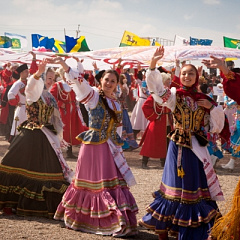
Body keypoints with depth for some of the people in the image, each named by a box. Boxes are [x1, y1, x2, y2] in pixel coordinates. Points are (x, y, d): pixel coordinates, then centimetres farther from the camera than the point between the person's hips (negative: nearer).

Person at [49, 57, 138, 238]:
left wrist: (117, 148, 15)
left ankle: (120, 223, 10)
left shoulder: (117, 104, 12)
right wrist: (64, 64, -36)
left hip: (109, 148, 5)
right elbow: (79, 81, -22)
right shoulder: (93, 96, -6)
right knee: (92, 182, 0)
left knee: (114, 181, 4)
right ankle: (80, 217, 13)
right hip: (92, 146, -5)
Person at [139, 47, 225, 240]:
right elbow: (156, 86, -19)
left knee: (196, 185, 5)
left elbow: (216, 126, 8)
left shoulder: (204, 99, 6)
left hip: (197, 147, 3)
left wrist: (213, 107, -7)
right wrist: (153, 64, -31)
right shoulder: (174, 95, -2)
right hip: (179, 146, -3)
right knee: (176, 186, 2)